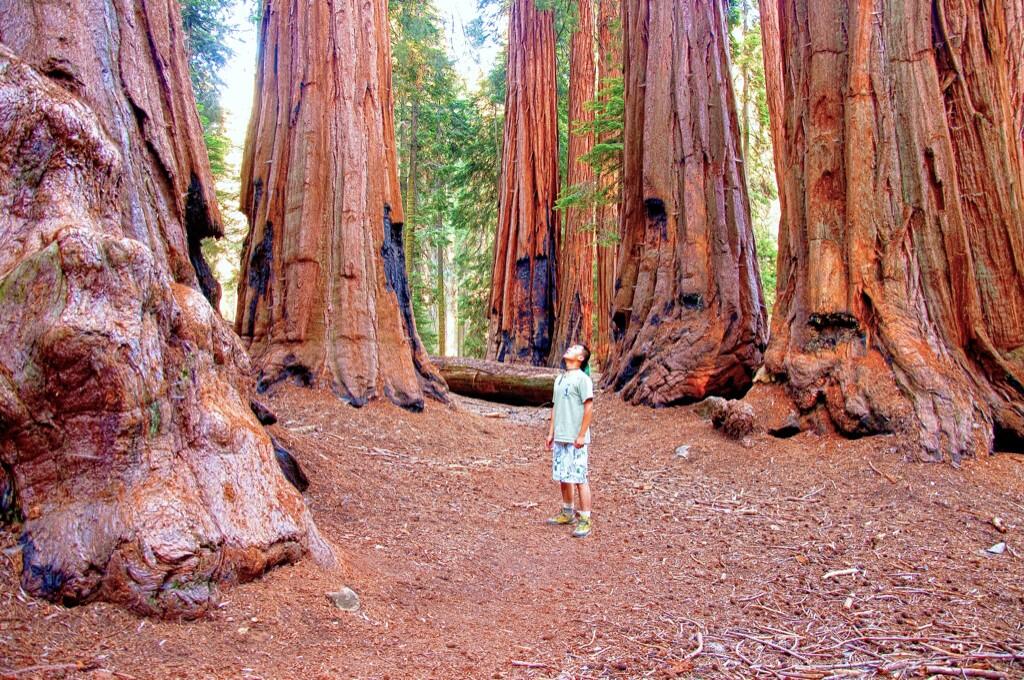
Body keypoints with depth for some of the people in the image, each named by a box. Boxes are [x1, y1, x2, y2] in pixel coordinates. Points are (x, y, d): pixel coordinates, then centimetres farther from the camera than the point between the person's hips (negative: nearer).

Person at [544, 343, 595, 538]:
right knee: (563, 476, 15)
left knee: (579, 478, -5)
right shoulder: (560, 379, 15)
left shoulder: (582, 378, -9)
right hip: (560, 437, 8)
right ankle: (567, 513, 28)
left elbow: (589, 408, -13)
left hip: (575, 439, -8)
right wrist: (551, 433, 15)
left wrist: (581, 435, -16)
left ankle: (585, 520, 1)